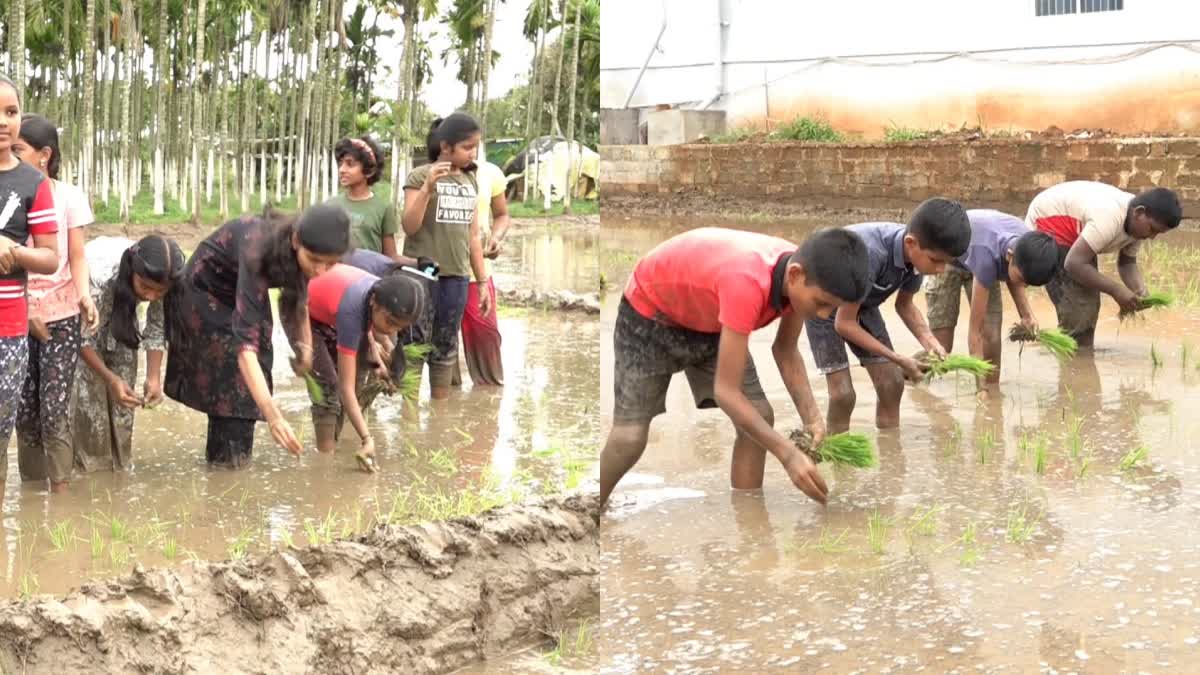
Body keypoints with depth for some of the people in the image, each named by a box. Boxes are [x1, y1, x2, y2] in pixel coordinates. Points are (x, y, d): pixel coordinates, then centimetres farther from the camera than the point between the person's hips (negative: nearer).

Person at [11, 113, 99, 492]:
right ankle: (31, 486, 13)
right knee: (24, 408, 4)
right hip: (16, 317, 2)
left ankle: (60, 490, 1)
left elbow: (76, 256, -1)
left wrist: (84, 294, -18)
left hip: (61, 315, -2)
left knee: (54, 408, -6)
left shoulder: (68, 196, -2)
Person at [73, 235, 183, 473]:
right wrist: (110, 378, -35)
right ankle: (91, 471, -3)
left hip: (120, 307, 4)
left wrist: (154, 378, -25)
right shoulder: (99, 274, -43)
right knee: (88, 389, -13)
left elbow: (157, 329, -15)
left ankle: (120, 466, 11)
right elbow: (83, 337, -30)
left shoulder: (160, 281, -30)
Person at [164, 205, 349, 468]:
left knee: (251, 379, 7)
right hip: (206, 291, -6)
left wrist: (304, 343, -17)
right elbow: (245, 338, -50)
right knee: (231, 378, -11)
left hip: (247, 290, 6)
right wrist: (273, 415, -58)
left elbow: (296, 297, 0)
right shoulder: (258, 249, -44)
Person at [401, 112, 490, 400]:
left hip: (455, 278, 5)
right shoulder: (420, 176, -8)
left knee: (445, 349, 12)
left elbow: (473, 236, 13)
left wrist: (483, 281, 12)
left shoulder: (470, 181, 9)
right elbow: (409, 227, -15)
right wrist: (428, 188, -26)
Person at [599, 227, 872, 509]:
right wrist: (789, 455, -42)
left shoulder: (803, 274, -23)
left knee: (759, 419, -5)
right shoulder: (748, 282, -45)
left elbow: (786, 350, -5)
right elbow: (726, 391, -40)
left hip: (710, 318, 7)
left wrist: (812, 417, -20)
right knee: (629, 438, -11)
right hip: (649, 311, -7)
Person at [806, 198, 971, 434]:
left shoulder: (916, 253, -21)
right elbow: (844, 323, -31)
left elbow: (904, 303, 0)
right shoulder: (870, 254, -41)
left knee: (891, 384, 0)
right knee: (842, 393, -14)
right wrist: (899, 360, -28)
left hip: (862, 300, 6)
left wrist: (929, 341, -18)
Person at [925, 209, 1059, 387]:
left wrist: (1026, 314, -19)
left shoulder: (1030, 248, -29)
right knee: (941, 347, -11)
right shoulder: (987, 257, -45)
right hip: (946, 256, -5)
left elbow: (1013, 280, -2)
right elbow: (975, 331, -39)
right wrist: (979, 381, -41)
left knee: (992, 341, -8)